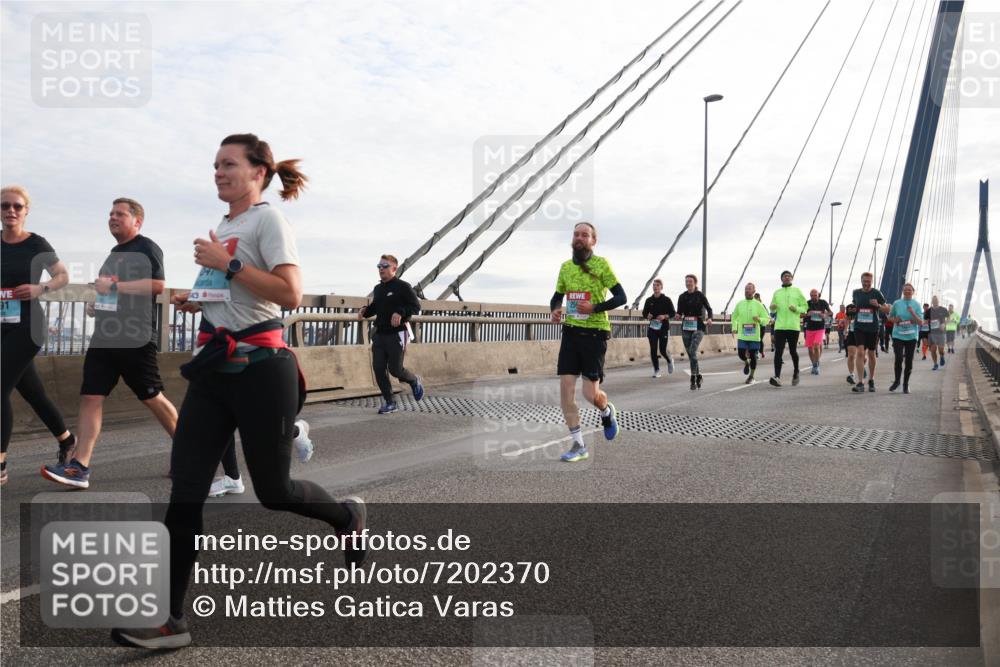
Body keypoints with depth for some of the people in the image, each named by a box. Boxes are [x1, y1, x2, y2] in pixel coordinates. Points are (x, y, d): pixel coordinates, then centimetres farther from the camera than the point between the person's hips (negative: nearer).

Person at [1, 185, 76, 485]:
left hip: (27, 326, -5)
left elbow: (63, 276, 1)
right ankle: (68, 440, 33)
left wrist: (41, 288, -16)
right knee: (32, 392, 14)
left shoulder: (36, 244, -6)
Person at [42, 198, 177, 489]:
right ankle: (79, 468, -2)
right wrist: (97, 304, 13)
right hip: (104, 337, 9)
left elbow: (158, 284, -22)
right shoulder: (114, 253, 21)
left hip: (135, 339, -8)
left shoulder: (146, 248, -6)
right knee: (91, 398, -1)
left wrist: (113, 285, -19)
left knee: (152, 398, 0)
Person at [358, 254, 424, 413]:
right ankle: (389, 402, 12)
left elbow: (416, 306, -11)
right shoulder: (377, 289, 15)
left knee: (395, 369, -6)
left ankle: (414, 381, 27)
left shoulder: (403, 286, -6)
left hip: (397, 334, -6)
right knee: (378, 369, -1)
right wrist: (364, 310, 6)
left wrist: (401, 313, -27)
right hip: (379, 334, 7)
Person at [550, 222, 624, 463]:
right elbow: (557, 296, 20)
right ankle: (578, 446, 7)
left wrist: (595, 308, -21)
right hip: (571, 331, 5)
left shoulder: (601, 264, -6)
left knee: (590, 393, -5)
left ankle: (607, 412, 34)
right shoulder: (565, 266, 9)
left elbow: (621, 297, -8)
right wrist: (554, 309, -3)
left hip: (595, 332, -5)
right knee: (566, 387, -4)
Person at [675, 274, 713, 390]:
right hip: (685, 327, 5)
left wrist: (709, 318, -12)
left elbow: (709, 308, 6)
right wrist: (677, 316, -12)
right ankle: (698, 375, 26)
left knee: (692, 352, -18)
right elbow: (679, 311, 10)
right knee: (690, 354, 9)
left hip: (698, 327, -5)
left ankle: (693, 379, -15)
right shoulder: (682, 296, 7)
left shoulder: (700, 296, -3)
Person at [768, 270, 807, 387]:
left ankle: (796, 371, 33)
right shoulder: (777, 292, 14)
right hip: (779, 326, 1)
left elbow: (805, 307, 8)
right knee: (778, 351, -10)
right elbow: (772, 310, 19)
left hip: (793, 326, -1)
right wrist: (773, 308, -5)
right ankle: (777, 377, -17)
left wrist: (796, 309, -12)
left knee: (792, 351, 8)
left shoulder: (797, 291, 9)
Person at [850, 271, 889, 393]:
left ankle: (871, 380, 29)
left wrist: (878, 305, -18)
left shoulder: (876, 293, -2)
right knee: (860, 352, -14)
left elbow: (887, 310, -2)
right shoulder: (856, 293, 4)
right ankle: (860, 383, -16)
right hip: (859, 328, 0)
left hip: (873, 328, 0)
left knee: (871, 354, 12)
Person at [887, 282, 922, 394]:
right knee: (898, 358, -14)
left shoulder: (916, 305, 3)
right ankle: (897, 381, 8)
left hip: (911, 337, 1)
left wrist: (913, 313, -16)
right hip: (898, 335, -1)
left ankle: (906, 384, 18)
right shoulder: (896, 303, 4)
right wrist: (895, 320, -4)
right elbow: (890, 317, 17)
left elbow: (921, 323, -1)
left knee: (909, 361, 3)